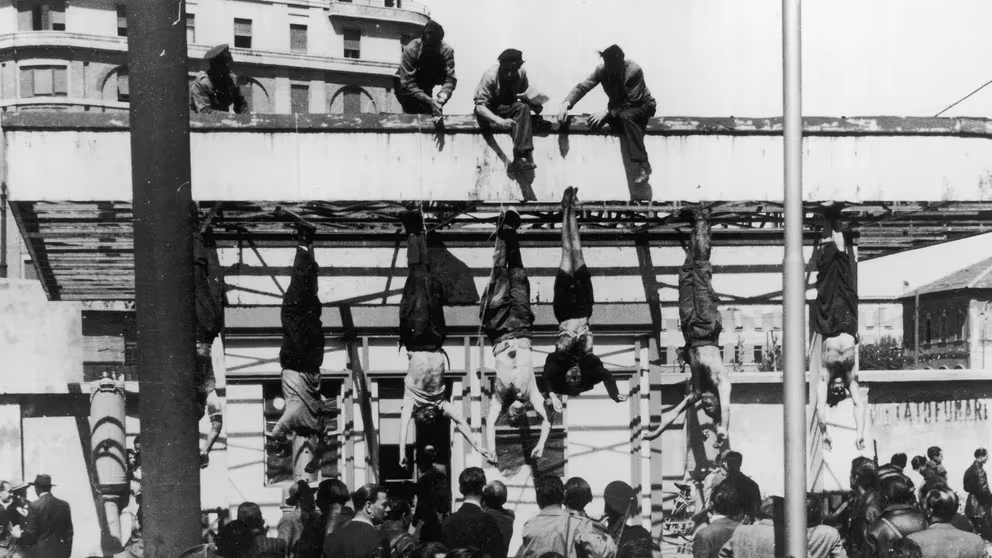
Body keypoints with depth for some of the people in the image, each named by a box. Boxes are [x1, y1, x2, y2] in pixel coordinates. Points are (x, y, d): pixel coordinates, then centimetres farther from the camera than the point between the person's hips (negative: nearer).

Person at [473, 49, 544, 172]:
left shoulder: (521, 73, -9)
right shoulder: (490, 76, -24)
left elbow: (525, 95, 5)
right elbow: (480, 106, -30)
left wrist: (533, 101, -22)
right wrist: (500, 121, -47)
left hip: (510, 109, 5)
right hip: (491, 110, -5)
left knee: (523, 108, -31)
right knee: (522, 108, -33)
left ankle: (520, 158, -39)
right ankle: (522, 156, -41)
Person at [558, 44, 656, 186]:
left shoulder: (634, 71, -29)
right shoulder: (602, 69, -15)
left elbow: (632, 101, -28)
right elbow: (582, 87, -17)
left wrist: (607, 112, -35)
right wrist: (566, 104, -34)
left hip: (641, 106, -6)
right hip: (619, 107, 6)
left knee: (626, 116, -37)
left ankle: (643, 166, -40)